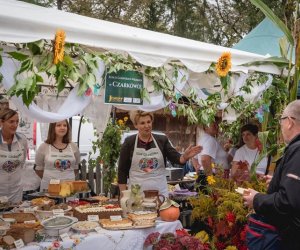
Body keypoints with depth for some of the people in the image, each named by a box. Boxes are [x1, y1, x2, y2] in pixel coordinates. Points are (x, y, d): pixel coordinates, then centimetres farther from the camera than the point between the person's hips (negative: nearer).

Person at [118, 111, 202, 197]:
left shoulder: (162, 140, 5)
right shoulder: (129, 142, -1)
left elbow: (175, 157, -4)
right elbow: (122, 170, 1)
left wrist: (185, 156, -26)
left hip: (160, 190, 2)